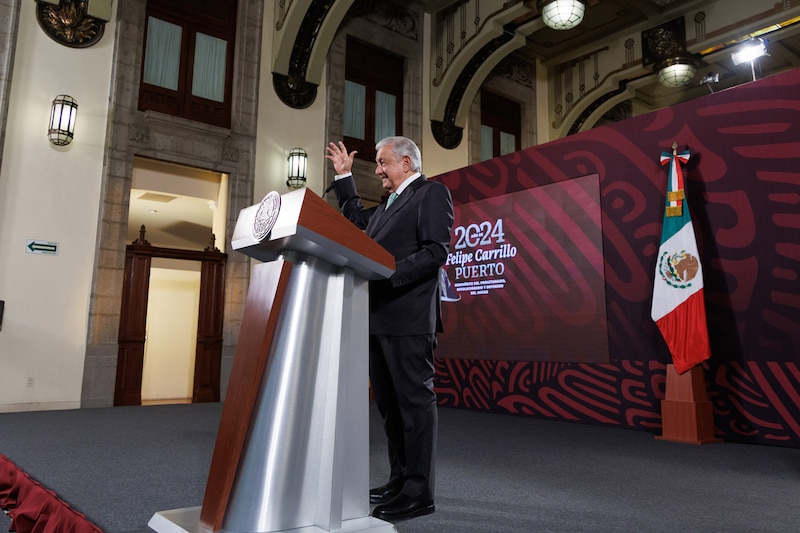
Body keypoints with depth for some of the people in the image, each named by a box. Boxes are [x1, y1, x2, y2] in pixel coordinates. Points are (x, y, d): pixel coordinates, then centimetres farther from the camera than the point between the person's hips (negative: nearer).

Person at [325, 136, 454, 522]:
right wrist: (344, 176, 34)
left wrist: (387, 273, -21)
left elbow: (436, 251, -14)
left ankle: (419, 493, 4)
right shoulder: (388, 204, 24)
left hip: (407, 318, -9)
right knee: (388, 403, 13)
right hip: (378, 317, 9)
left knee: (415, 401, -4)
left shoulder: (432, 192, -2)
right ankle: (400, 480, 24)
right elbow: (356, 219, 40)